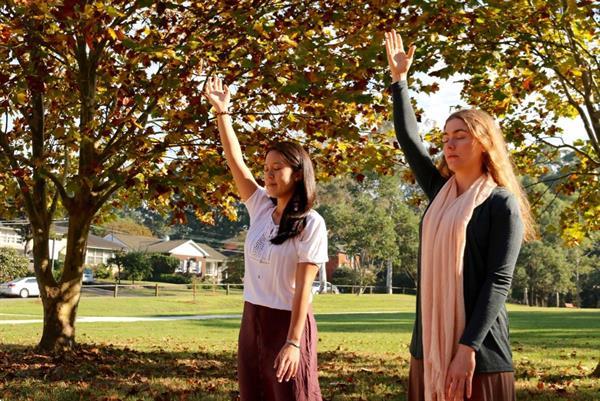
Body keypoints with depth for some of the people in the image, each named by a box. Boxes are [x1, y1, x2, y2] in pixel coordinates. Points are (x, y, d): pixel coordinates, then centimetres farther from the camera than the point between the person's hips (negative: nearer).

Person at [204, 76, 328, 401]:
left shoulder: (311, 224, -12)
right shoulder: (260, 207, 4)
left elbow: (303, 287, -16)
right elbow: (235, 160, 3)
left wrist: (293, 342, -20)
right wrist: (222, 112, -2)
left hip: (287, 322, -7)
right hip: (252, 319, 7)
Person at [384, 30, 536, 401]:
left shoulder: (502, 203, -7)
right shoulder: (441, 193, 11)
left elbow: (499, 282, -14)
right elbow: (409, 139, 17)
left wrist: (468, 348, -20)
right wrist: (399, 78, 18)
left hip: (478, 350, -6)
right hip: (430, 344, 6)